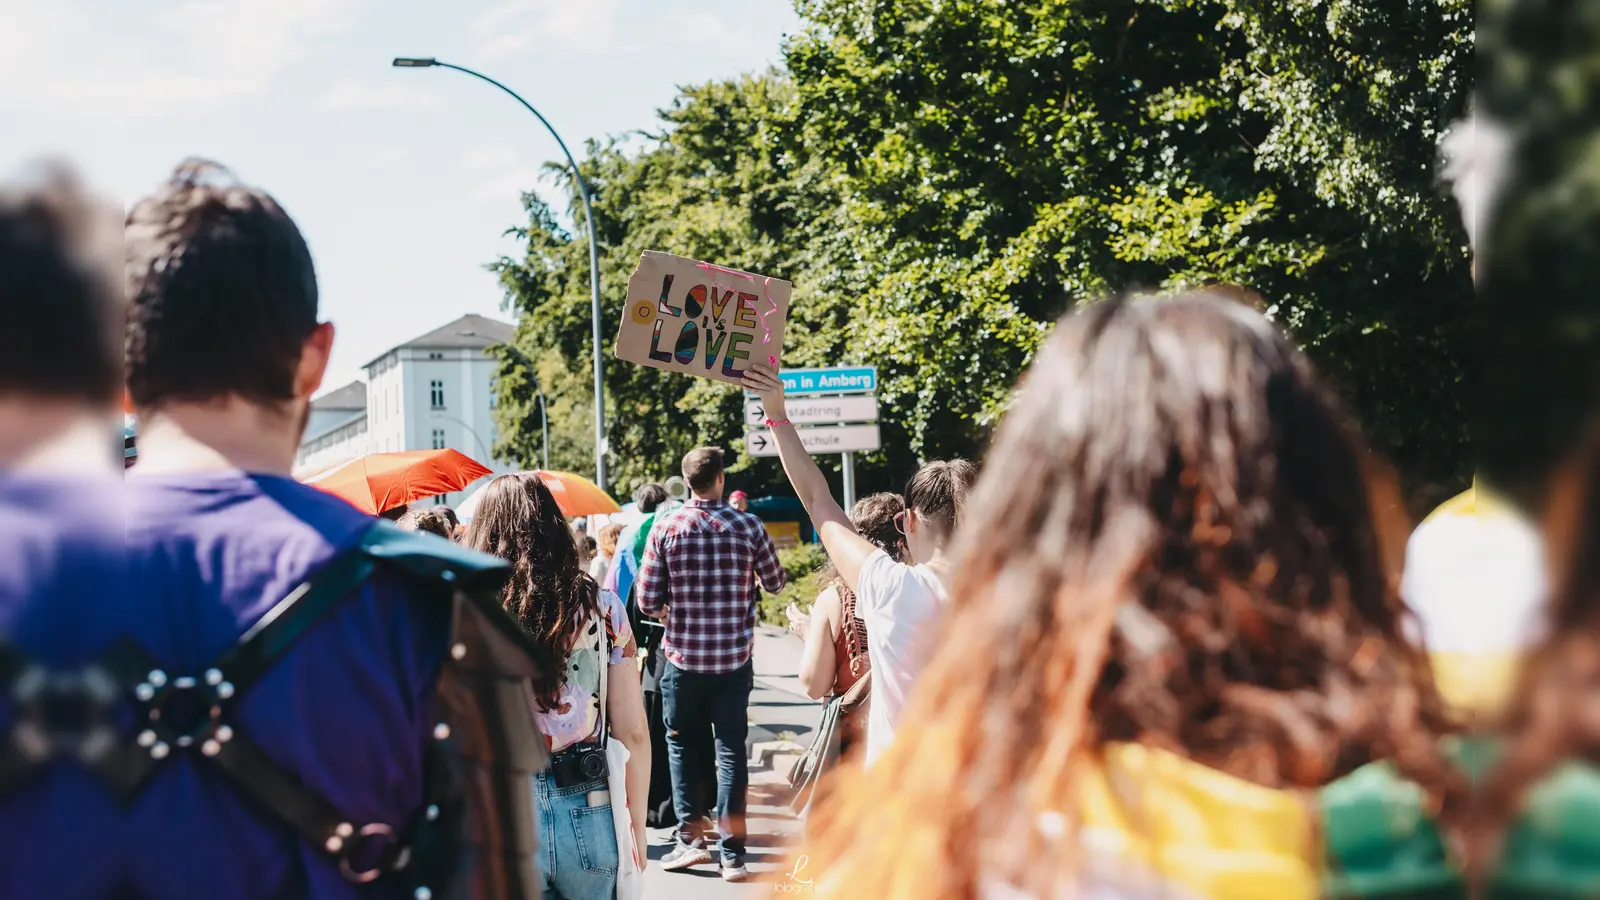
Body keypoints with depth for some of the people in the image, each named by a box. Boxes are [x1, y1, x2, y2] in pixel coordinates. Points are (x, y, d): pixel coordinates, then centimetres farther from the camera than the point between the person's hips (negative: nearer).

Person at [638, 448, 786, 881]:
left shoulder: (665, 528, -7)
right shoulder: (747, 526, -4)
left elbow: (648, 601, -6)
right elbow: (776, 583, 8)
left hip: (682, 655, -1)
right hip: (734, 658, 1)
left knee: (680, 744, 15)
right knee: (730, 750, 6)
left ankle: (691, 837, 13)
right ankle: (732, 852, 5)